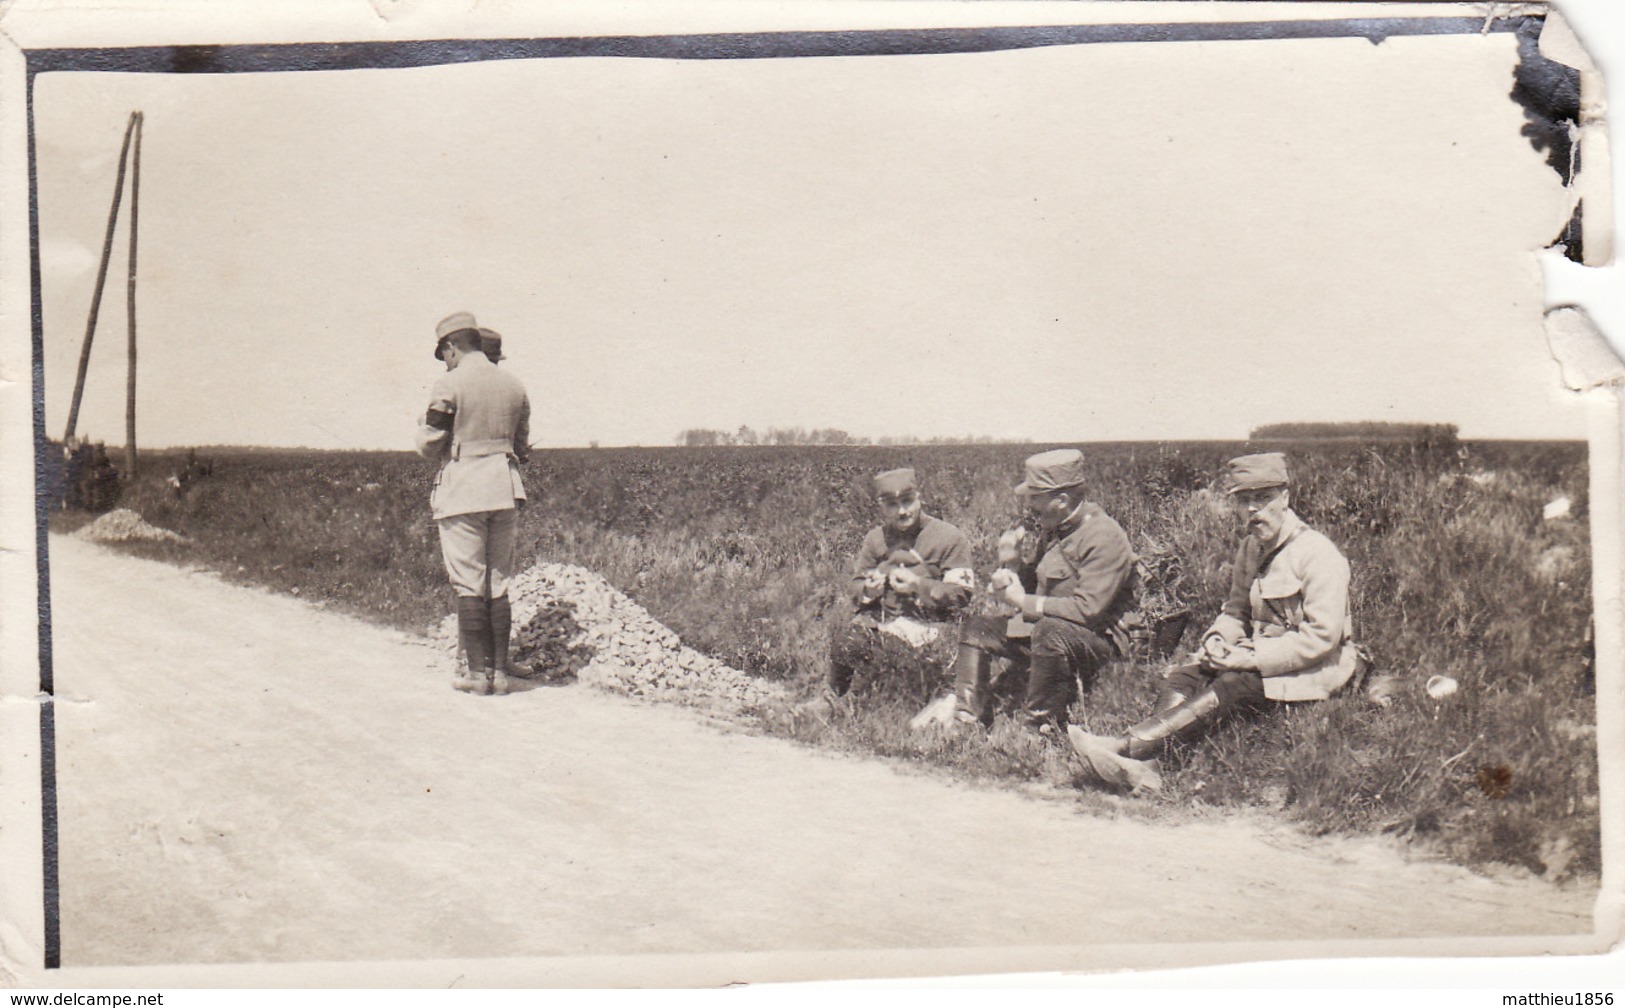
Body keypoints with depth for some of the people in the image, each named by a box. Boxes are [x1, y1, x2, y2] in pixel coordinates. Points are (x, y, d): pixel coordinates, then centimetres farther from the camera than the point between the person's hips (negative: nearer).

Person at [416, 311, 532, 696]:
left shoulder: (450, 384, -7)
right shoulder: (514, 385, 10)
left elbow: (429, 446, -5)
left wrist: (423, 429, 15)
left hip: (462, 491, -5)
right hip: (505, 491, 5)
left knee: (468, 584, 0)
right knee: (499, 584, 9)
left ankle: (477, 670, 2)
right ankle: (500, 670, 10)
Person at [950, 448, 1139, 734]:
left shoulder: (1105, 537, -19)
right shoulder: (1051, 530, 8)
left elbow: (1088, 608, -27)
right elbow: (1030, 586, 16)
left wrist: (1023, 602, -21)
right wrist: (1011, 566, -7)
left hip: (1098, 639, -9)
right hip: (1043, 629, 9)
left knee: (1049, 631, -38)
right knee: (976, 628, 2)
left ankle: (1035, 724, -26)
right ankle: (967, 719, -4)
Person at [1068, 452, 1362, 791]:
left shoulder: (1318, 554, -15)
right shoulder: (1250, 548, 9)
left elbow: (1322, 636, -20)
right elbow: (1236, 610, 16)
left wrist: (1251, 658, -24)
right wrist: (1218, 638, -8)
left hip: (1318, 665, -8)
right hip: (1262, 653, 8)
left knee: (1231, 686, -33)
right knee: (1181, 677, -16)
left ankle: (1125, 747, -43)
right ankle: (1144, 767, -38)